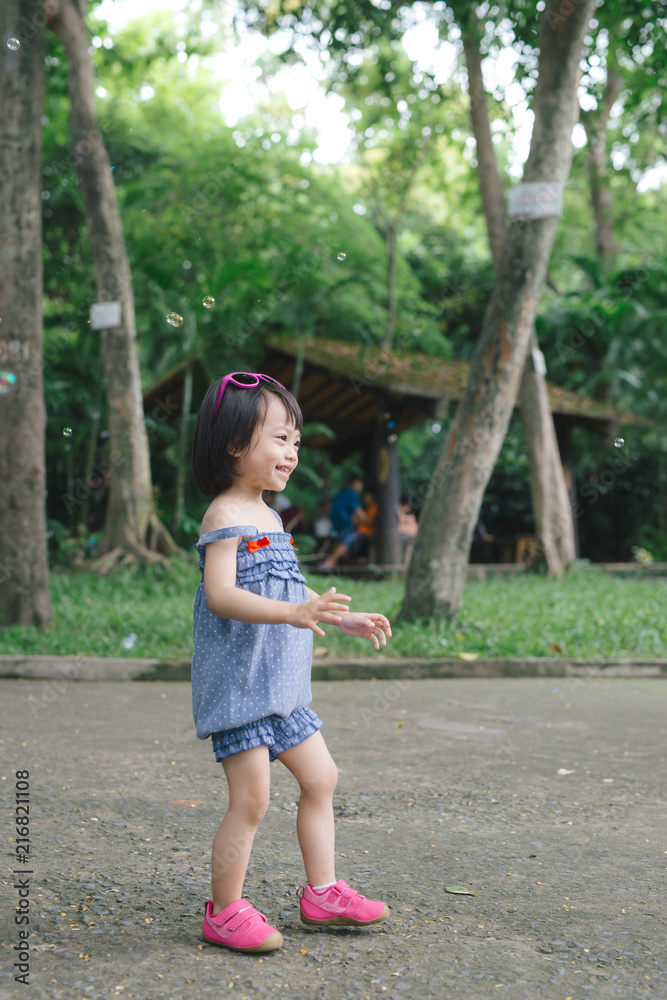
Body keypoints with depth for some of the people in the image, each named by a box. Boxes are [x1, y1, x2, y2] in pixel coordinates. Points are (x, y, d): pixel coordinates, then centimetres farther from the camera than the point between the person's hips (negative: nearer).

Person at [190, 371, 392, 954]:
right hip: (237, 682, -10)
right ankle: (225, 912, 9)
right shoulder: (226, 515, -14)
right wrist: (293, 613, -38)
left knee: (321, 778, 13)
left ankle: (322, 893, 25)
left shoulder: (267, 516, 16)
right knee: (251, 798, -6)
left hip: (279, 687, 10)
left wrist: (346, 618, 24)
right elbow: (220, 594, -27)